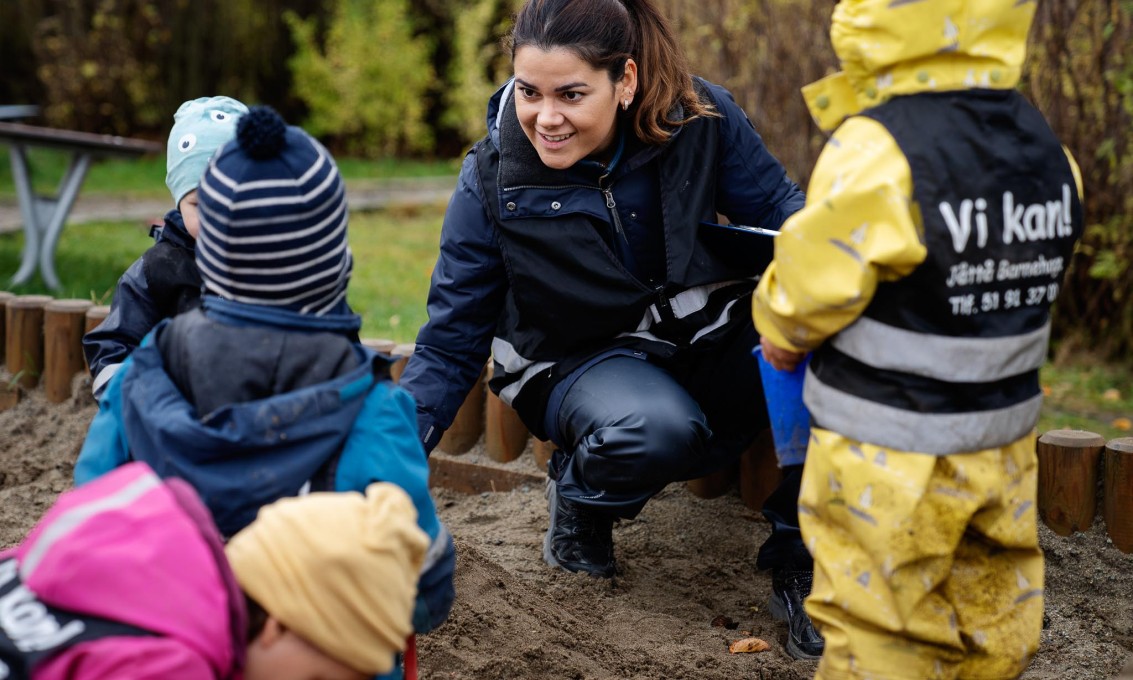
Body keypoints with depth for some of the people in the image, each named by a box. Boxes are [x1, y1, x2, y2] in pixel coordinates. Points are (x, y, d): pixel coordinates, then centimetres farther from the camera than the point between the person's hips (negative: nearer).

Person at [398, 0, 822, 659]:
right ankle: (577, 492, 0)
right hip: (585, 361, -2)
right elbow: (451, 343, -7)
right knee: (654, 430, -38)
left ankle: (801, 562, -8)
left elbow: (778, 205, -3)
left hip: (712, 334, 2)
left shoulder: (701, 118, -13)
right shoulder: (492, 180, -13)